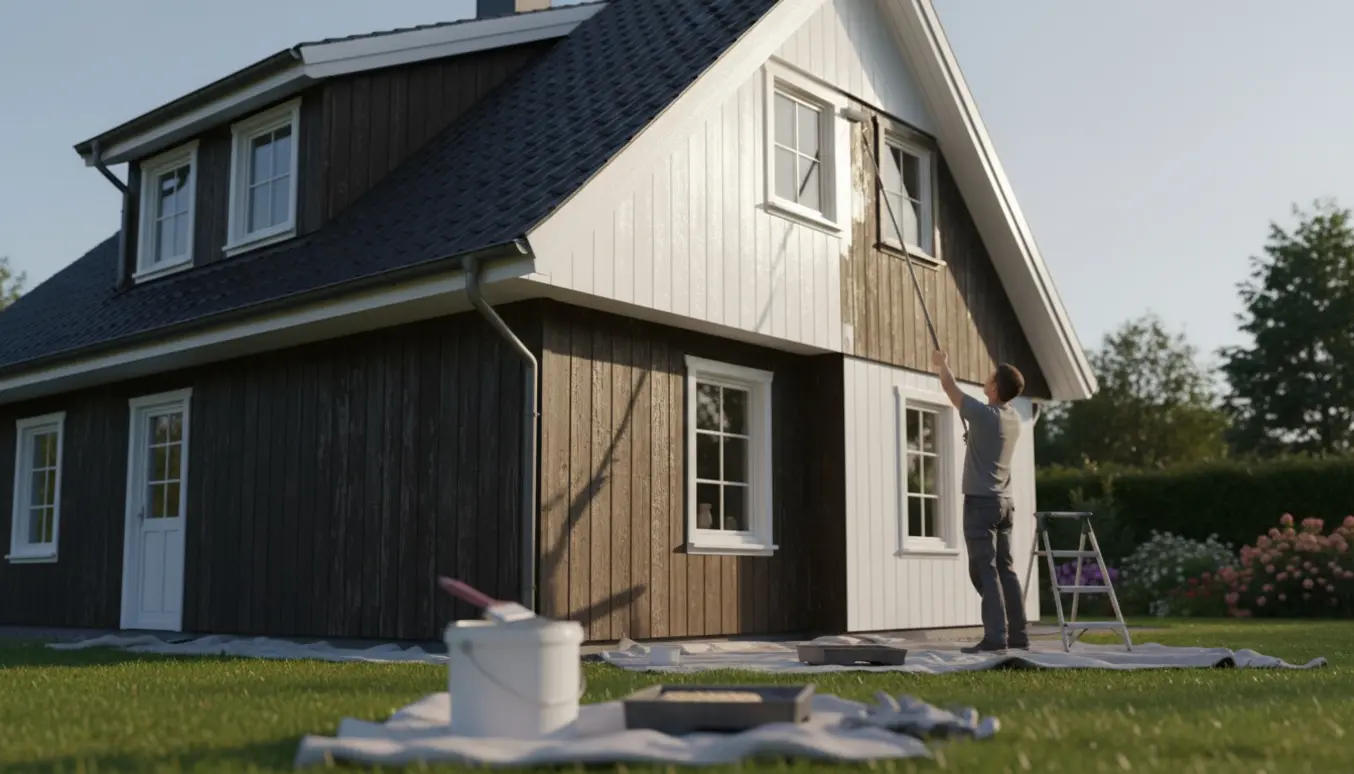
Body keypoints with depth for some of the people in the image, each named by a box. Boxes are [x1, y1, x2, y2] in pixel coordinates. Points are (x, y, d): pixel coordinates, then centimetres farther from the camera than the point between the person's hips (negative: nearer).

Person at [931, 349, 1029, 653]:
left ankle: (995, 638, -13)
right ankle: (1018, 636, 12)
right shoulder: (1013, 419, 8)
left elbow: (950, 388, 0)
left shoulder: (984, 414, -14)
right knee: (1005, 569, 11)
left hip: (982, 501, -8)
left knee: (985, 570, -9)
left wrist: (942, 364, 19)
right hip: (1004, 502, 8)